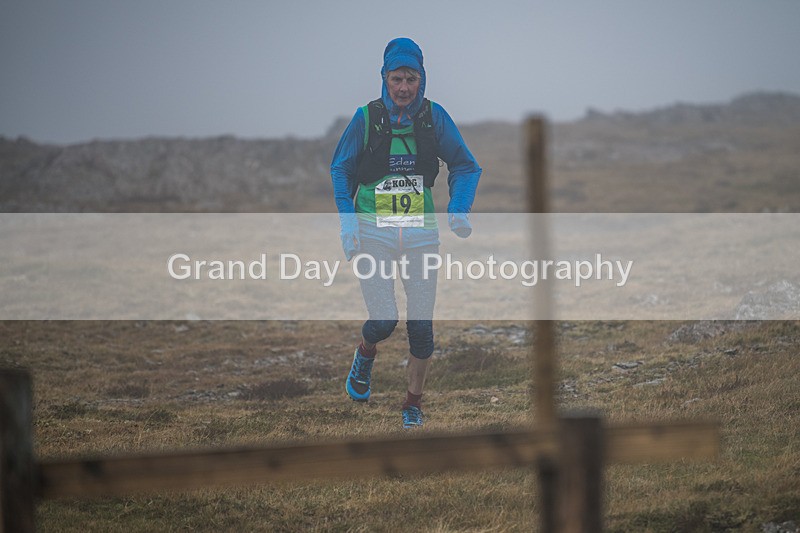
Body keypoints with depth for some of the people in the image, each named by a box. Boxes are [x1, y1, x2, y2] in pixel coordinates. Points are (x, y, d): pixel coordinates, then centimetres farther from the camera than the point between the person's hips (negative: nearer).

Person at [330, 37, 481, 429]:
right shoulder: (366, 118, -4)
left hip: (421, 235, 1)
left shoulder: (434, 117, -1)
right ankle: (365, 353, 22)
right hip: (373, 234, -1)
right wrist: (347, 220, -2)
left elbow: (465, 167, 10)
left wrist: (459, 210, -6)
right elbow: (341, 169, 9)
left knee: (421, 326, -1)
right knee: (384, 321, -14)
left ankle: (413, 403, 19)